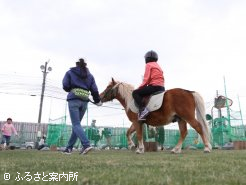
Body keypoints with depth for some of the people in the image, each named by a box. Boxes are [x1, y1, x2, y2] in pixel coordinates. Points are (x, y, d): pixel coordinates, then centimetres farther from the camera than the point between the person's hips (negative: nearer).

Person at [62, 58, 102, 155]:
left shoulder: (70, 72, 8)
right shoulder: (90, 75, 15)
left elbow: (65, 86, 1)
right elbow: (94, 90, 11)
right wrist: (97, 101, 24)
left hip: (73, 100, -4)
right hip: (84, 101, 4)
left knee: (76, 124, -7)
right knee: (76, 124, 12)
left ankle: (86, 144, -23)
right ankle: (69, 147, 17)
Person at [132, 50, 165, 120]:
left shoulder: (148, 65, 2)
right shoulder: (158, 66, 27)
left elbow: (146, 79, -7)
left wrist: (139, 87, 4)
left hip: (154, 86, -9)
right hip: (162, 88, 9)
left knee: (135, 93, -4)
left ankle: (142, 109, -27)